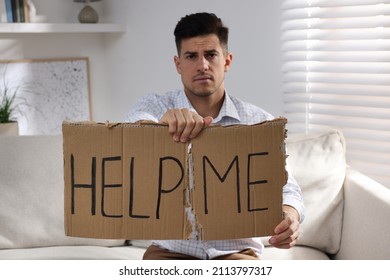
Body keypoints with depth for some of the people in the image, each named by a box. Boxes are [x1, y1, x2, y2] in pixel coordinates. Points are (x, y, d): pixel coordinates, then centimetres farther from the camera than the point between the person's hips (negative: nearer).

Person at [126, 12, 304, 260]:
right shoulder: (154, 107, -2)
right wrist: (163, 123, -49)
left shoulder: (259, 122, -2)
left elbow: (285, 188, -5)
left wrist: (290, 217, -30)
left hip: (235, 250, 1)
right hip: (171, 249, 0)